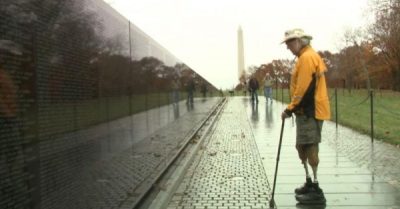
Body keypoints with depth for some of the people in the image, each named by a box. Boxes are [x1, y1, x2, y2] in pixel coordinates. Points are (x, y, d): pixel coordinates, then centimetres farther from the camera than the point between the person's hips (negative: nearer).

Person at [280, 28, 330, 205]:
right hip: (307, 111, 10)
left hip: (310, 112, -10)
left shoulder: (307, 57, -14)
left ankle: (316, 192, -3)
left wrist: (290, 109, -14)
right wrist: (294, 109, 18)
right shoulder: (308, 56, 19)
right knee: (302, 147, 16)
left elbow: (304, 89, -20)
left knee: (310, 149, -8)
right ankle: (310, 183, 27)